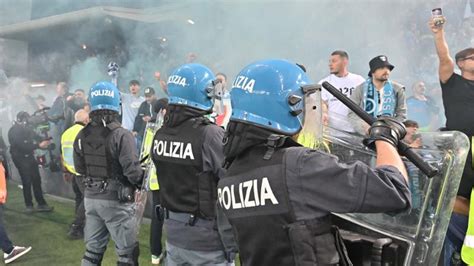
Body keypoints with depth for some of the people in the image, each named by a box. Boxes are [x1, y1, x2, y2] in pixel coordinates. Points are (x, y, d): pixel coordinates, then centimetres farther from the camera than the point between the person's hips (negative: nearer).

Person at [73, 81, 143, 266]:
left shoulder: (82, 135, 0)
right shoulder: (121, 135, -19)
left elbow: (79, 169, 8)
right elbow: (133, 172, -22)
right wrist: (143, 178, -1)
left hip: (90, 198, 6)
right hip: (116, 201, -6)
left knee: (93, 250, 18)